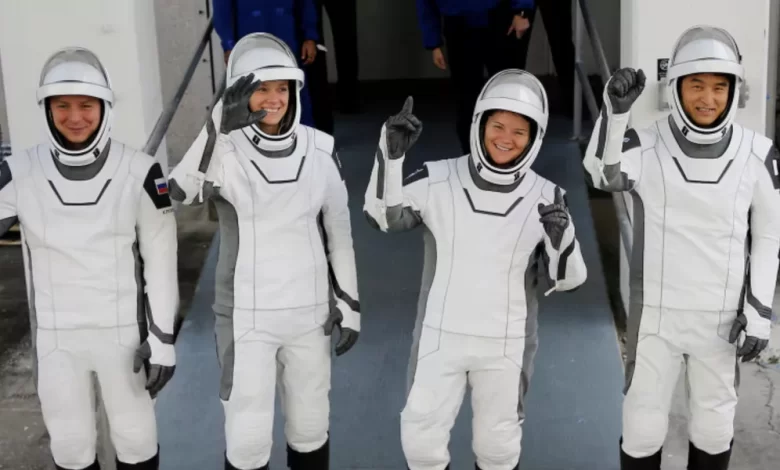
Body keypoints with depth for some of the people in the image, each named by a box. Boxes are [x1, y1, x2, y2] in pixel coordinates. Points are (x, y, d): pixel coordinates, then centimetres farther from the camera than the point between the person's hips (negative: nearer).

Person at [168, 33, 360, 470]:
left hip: (309, 311, 3)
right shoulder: (226, 150, -12)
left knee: (310, 424, 16)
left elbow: (339, 228, 5)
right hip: (246, 315, -3)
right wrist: (221, 124, -42)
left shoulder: (320, 150, -3)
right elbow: (182, 190, -32)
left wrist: (349, 302, 4)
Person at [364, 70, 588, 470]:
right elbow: (381, 217, -8)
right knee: (420, 436, 8)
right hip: (441, 336, 0)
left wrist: (562, 238, -26)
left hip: (505, 344, 0)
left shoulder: (545, 197, -7)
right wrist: (391, 154, -21)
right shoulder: (437, 180, -9)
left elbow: (567, 280, -5)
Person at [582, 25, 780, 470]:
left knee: (714, 424, 16)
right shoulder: (647, 146, -12)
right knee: (643, 424, 8)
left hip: (722, 316, 2)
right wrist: (616, 110, -49)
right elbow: (604, 172, -34)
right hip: (657, 312, -1)